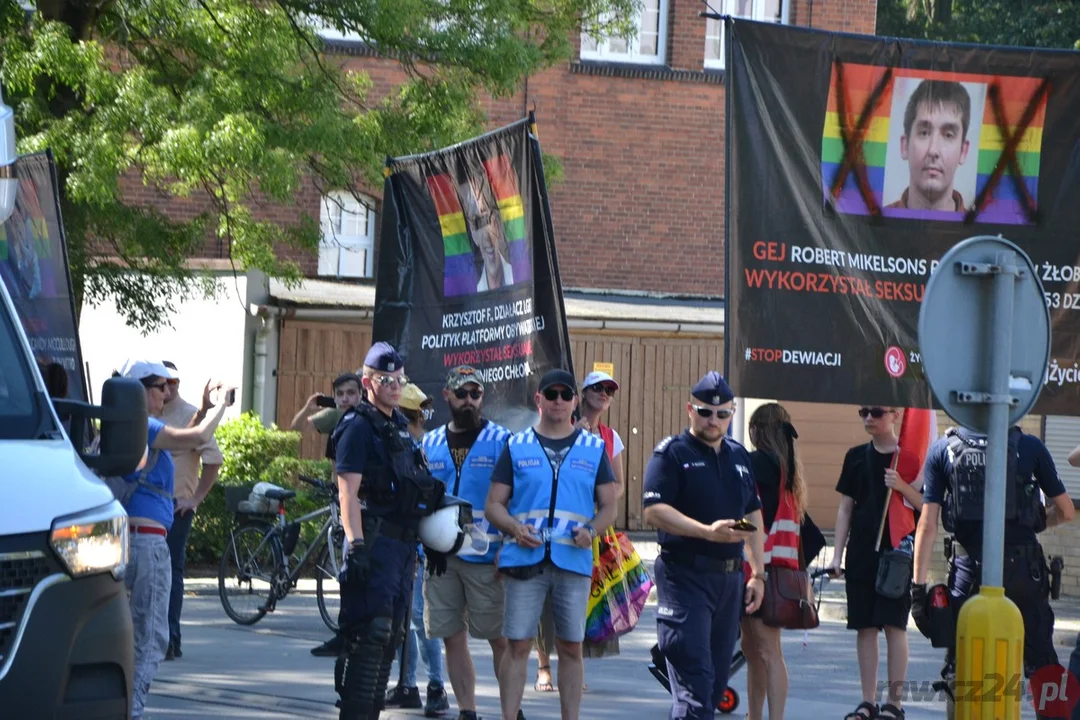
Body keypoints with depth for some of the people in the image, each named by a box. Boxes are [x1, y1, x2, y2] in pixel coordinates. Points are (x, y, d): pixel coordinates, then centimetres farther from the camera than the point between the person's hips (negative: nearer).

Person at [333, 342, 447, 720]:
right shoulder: (359, 427, -7)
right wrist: (356, 546, -23)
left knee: (391, 634, 9)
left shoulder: (400, 427, 19)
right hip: (374, 542, -9)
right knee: (371, 632, -13)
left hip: (403, 543, 9)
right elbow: (348, 492, -15)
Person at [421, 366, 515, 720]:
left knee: (499, 637, -3)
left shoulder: (500, 441, 1)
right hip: (440, 555, 4)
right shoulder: (429, 444, 12)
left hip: (486, 558, -4)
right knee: (453, 637, 6)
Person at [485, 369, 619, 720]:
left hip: (574, 559, 1)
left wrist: (591, 531, -9)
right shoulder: (517, 447, 8)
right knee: (518, 645, -3)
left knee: (571, 647, 5)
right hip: (524, 558, -1)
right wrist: (514, 528, -14)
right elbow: (494, 505, 6)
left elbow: (608, 506, 11)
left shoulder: (594, 449, 11)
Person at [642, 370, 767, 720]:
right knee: (694, 678, -13)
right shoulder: (672, 452, -4)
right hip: (685, 576, -7)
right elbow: (654, 510, -15)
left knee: (717, 679, 8)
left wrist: (758, 573, 14)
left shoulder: (739, 456, 17)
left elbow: (753, 516, 21)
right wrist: (708, 531, -25)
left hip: (730, 578, 7)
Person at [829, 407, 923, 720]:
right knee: (865, 627, 4)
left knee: (894, 625, -6)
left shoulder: (910, 456, -2)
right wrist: (837, 553, 7)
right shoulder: (856, 456, 10)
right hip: (860, 552, 4)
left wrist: (902, 486, -19)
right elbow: (845, 508, 12)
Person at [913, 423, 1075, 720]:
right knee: (1042, 663, 10)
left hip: (968, 570, 0)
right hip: (1023, 569, 0)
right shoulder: (1029, 447, -1)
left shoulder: (942, 450, 0)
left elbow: (927, 524, -4)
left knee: (958, 671, 9)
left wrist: (919, 587, -2)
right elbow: (1066, 512, 5)